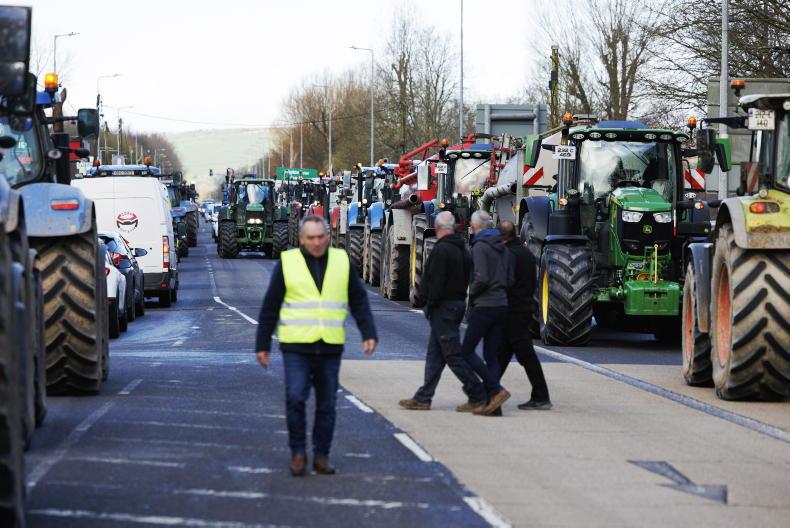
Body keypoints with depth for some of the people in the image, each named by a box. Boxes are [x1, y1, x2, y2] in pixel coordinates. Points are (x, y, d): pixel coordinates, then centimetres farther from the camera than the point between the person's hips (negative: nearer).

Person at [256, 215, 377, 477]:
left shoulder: (342, 261, 6)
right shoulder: (287, 263, 0)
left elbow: (359, 300, 11)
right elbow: (270, 308, 5)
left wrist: (369, 334, 1)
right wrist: (263, 345, 4)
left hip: (330, 347, 2)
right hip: (296, 347, -2)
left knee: (327, 405, 6)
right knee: (295, 399, -12)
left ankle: (321, 456, 15)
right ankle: (298, 453, 1)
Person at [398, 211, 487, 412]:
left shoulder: (441, 250, -17)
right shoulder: (462, 250, 12)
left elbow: (436, 281, -22)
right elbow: (467, 278, 14)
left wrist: (431, 303, -11)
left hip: (443, 308, -10)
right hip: (457, 303, 10)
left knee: (453, 354, -6)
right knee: (434, 354, 12)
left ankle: (478, 396, -7)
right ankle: (423, 398, 16)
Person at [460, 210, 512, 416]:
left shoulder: (479, 246, -11)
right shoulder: (502, 247, 12)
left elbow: (482, 278, -20)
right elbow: (510, 278, 13)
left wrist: (471, 293, -4)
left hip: (484, 306, -8)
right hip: (502, 305, 8)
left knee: (467, 352, 0)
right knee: (492, 355, 9)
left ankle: (496, 390, -13)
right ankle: (492, 401, 4)